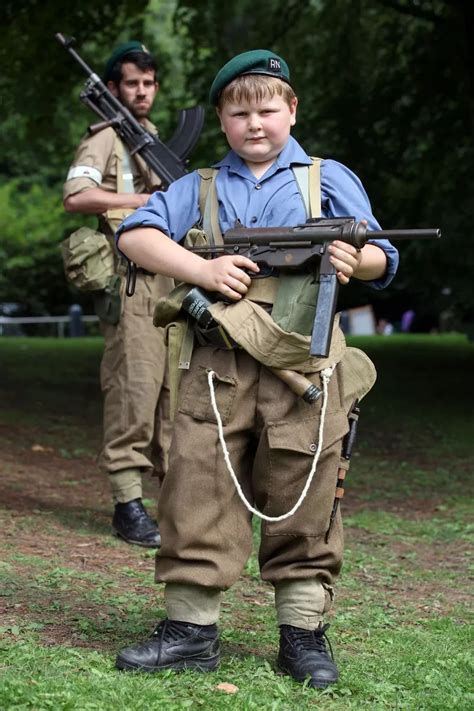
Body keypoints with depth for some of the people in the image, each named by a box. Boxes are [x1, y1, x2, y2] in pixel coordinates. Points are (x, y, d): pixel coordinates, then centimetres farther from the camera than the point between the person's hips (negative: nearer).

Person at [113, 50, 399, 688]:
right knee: (198, 490, -3)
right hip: (219, 363, 1)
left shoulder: (330, 179, 15)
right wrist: (204, 270, -7)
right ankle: (191, 628, 4)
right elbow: (134, 235, 8)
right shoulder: (198, 187, 19)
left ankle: (304, 632, 10)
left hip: (305, 365, -1)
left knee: (302, 500, 0)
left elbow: (383, 261, 12)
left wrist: (356, 260, -13)